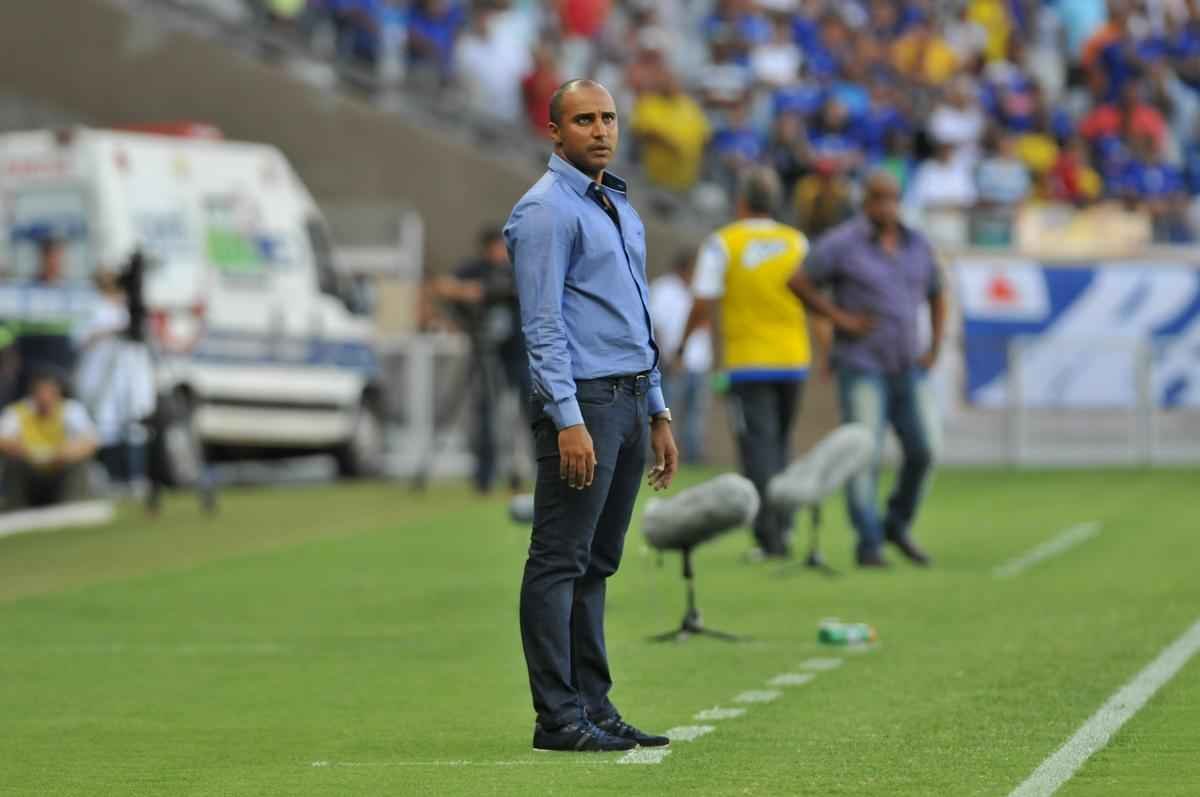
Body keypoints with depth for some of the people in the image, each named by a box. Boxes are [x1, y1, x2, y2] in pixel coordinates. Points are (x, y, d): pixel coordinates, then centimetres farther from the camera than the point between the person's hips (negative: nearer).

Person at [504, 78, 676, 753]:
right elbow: (543, 324, -15)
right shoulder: (547, 210, -9)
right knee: (561, 562, -7)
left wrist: (659, 413, 20)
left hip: (631, 399, 9)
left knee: (597, 564, 11)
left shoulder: (621, 207, 18)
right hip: (583, 397, -9)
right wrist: (568, 421, -22)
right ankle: (559, 718, -8)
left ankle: (595, 707, 13)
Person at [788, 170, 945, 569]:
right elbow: (798, 281, -3)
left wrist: (935, 347, 12)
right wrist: (839, 318, -9)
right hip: (861, 367, -5)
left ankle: (897, 525, 19)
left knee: (924, 450, -1)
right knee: (865, 454, -10)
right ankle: (868, 544, -7)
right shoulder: (842, 244, -6)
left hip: (908, 368, 5)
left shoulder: (917, 245, 9)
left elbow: (936, 295, 23)